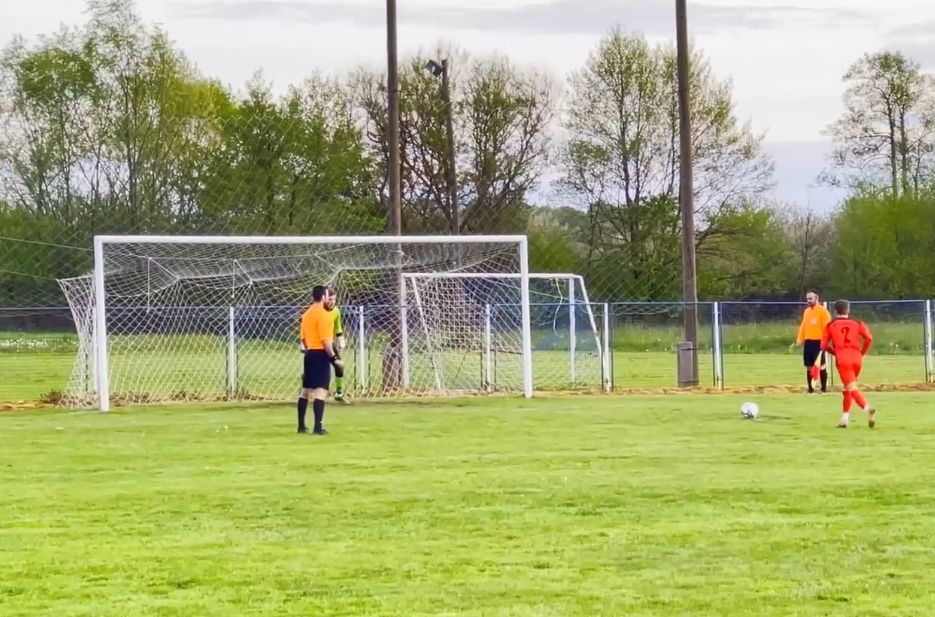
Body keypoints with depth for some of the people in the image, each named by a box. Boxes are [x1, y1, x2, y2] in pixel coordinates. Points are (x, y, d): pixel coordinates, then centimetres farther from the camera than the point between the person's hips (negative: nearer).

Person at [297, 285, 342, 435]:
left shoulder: (306, 314, 12)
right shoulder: (323, 314, -14)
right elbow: (326, 340, -19)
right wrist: (334, 358, -15)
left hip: (309, 354, 9)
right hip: (321, 354, -9)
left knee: (305, 391, 14)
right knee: (321, 391, -9)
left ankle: (301, 425, 21)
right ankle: (318, 427, -14)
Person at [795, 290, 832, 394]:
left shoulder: (822, 311, -8)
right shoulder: (806, 311, 15)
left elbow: (827, 327, -13)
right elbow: (803, 326, 18)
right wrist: (799, 340, 9)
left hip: (819, 342, -7)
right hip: (808, 342, 7)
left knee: (821, 366, -2)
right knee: (809, 367, 6)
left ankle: (824, 389, 4)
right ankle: (811, 389, 12)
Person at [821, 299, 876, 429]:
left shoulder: (831, 325, 12)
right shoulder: (857, 324, 14)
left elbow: (824, 345, 6)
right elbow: (869, 338, -1)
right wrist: (862, 353, 12)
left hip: (842, 359, -3)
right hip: (857, 358, 3)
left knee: (852, 388, -12)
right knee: (848, 387, 21)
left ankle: (867, 408, -38)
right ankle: (845, 418, 17)